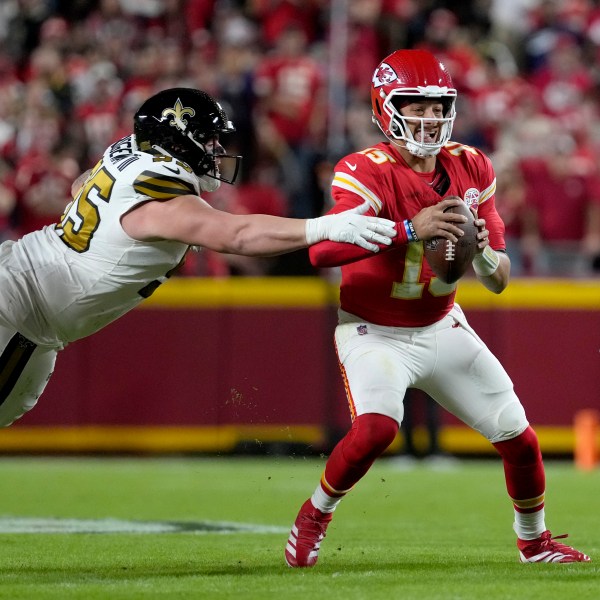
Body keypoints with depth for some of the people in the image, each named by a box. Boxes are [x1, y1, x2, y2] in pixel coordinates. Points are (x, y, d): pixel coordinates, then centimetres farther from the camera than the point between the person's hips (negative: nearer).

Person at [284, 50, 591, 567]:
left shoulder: (470, 169, -4)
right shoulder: (368, 171, -21)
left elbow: (500, 281, -2)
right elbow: (322, 250, -40)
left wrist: (483, 253, -27)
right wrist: (410, 229, -50)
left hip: (441, 328, 5)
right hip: (375, 332, -5)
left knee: (519, 438, 6)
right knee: (377, 428, -31)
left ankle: (534, 541, 33)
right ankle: (313, 516, -4)